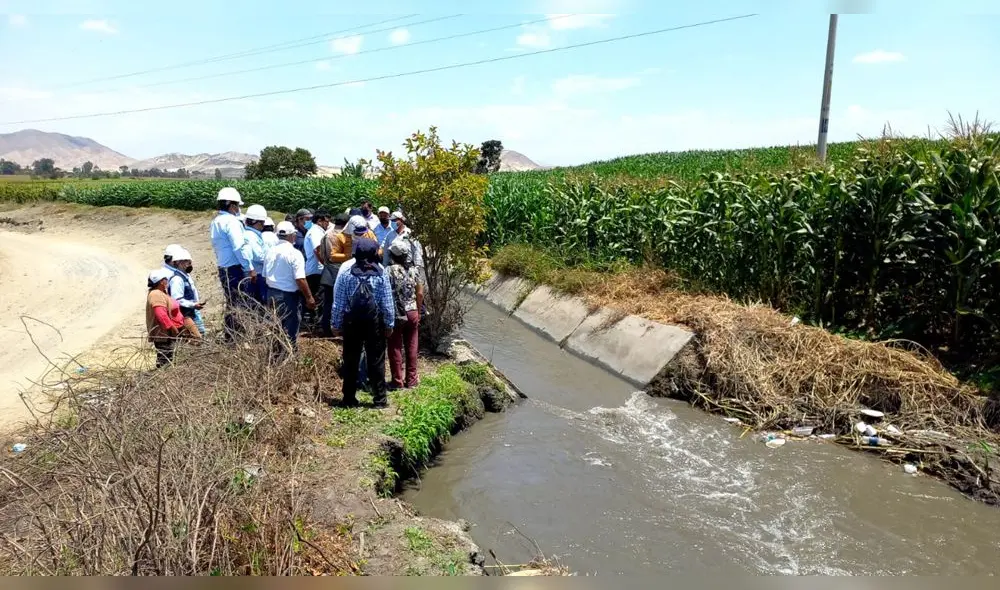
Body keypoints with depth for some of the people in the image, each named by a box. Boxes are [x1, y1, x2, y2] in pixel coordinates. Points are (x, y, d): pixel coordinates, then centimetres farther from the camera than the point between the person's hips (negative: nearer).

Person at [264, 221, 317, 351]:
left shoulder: (271, 252, 5)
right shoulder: (295, 253, -16)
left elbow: (265, 275, 13)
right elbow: (300, 280, -21)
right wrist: (309, 297, -13)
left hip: (271, 293, 7)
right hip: (288, 295, -7)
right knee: (290, 328, 4)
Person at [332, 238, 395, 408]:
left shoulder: (345, 274, -5)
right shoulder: (381, 274, -7)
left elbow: (338, 303, -3)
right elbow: (387, 303, -6)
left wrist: (337, 324, 5)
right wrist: (389, 324, 3)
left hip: (352, 322, 1)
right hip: (375, 321, -1)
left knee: (351, 361, 11)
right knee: (376, 361, 6)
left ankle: (349, 398, 17)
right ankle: (380, 399, 9)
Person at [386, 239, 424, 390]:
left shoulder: (389, 271, -12)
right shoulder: (413, 270, 0)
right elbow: (420, 294, 4)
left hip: (395, 315, -4)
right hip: (412, 313, 4)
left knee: (395, 348, 7)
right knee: (411, 347, 12)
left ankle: (397, 381, 11)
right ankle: (411, 379, 20)